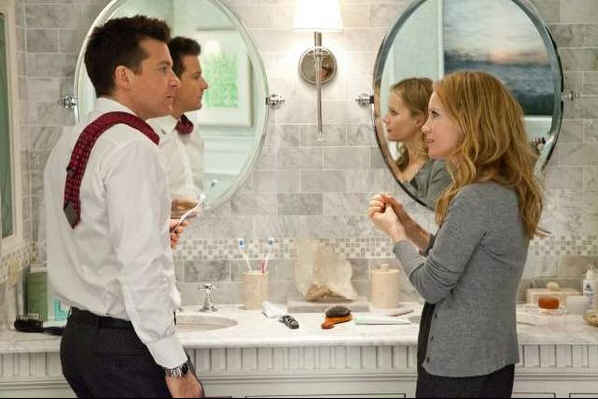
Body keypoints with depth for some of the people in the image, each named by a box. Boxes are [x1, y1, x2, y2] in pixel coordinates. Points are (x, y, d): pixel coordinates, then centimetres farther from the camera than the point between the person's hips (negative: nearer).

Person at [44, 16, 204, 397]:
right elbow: (141, 267, -23)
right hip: (128, 347, -9)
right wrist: (176, 366, -20)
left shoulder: (69, 143, 11)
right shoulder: (132, 146, -16)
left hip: (80, 336, 9)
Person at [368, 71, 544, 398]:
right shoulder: (506, 192, 6)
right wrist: (406, 224, 5)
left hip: (459, 370, -9)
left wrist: (395, 231, -4)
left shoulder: (476, 199, -23)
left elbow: (432, 286, -18)